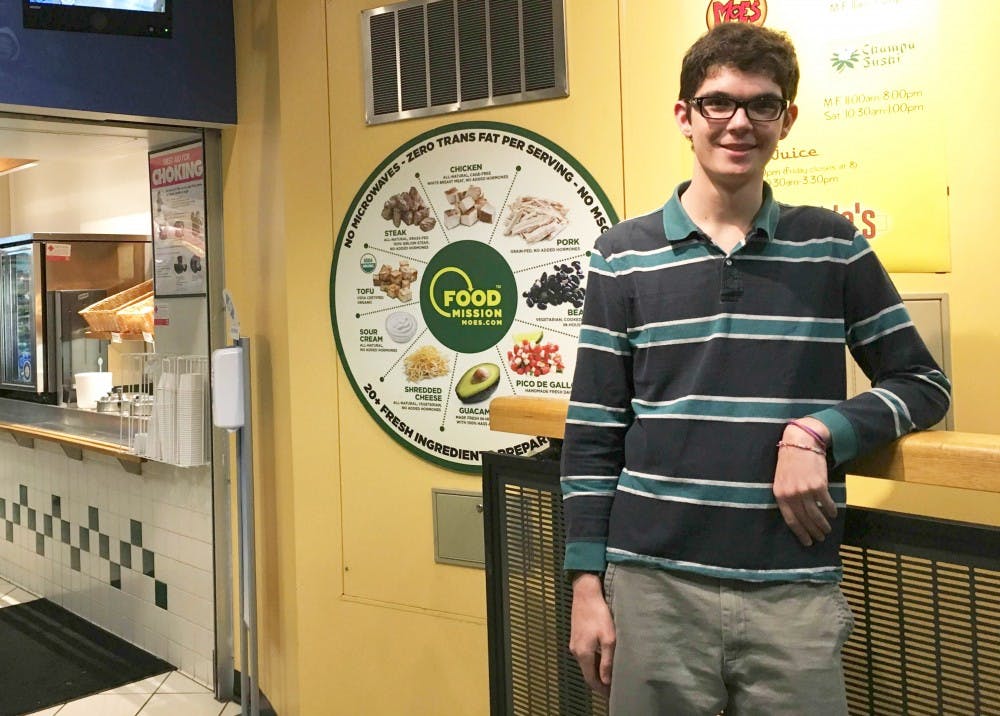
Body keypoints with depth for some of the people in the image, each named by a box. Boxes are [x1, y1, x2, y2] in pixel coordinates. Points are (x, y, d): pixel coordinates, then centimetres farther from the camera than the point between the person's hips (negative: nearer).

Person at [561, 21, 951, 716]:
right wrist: (588, 581, -2)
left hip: (798, 591, 1)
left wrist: (820, 432, -11)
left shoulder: (833, 247, 4)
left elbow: (924, 383, 8)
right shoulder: (625, 256, 1)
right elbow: (594, 433, 1)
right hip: (652, 584, 0)